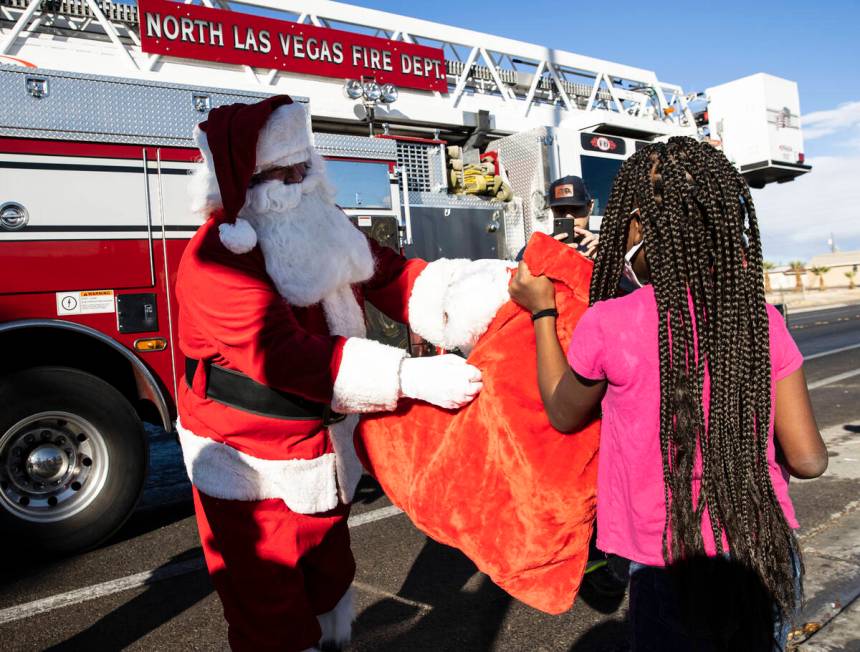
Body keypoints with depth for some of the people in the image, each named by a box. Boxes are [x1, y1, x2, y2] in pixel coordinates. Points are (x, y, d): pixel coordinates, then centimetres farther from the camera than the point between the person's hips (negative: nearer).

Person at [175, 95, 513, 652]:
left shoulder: (325, 227, -2)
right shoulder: (217, 258, -25)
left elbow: (397, 277, -9)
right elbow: (284, 354, -35)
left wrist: (504, 284, -22)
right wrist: (409, 376, -42)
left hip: (323, 445, 7)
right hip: (253, 463, -7)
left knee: (328, 575, 28)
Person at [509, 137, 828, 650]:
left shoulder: (608, 324, -17)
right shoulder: (762, 319, -6)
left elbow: (563, 414, 3)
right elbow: (808, 459, -2)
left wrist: (542, 310, 10)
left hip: (674, 569, -4)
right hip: (770, 559, 4)